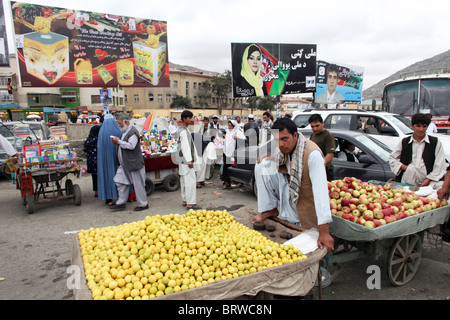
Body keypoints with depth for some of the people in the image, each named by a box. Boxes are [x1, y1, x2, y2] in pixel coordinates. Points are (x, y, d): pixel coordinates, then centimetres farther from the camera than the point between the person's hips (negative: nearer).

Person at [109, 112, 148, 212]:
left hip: (133, 164, -10)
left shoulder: (133, 132, -16)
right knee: (121, 182, 11)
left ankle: (143, 204, 12)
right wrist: (117, 142, 7)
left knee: (138, 184, 0)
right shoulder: (125, 132, 16)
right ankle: (121, 203, 21)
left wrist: (119, 141, -18)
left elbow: (131, 146, -27)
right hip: (124, 164, 10)